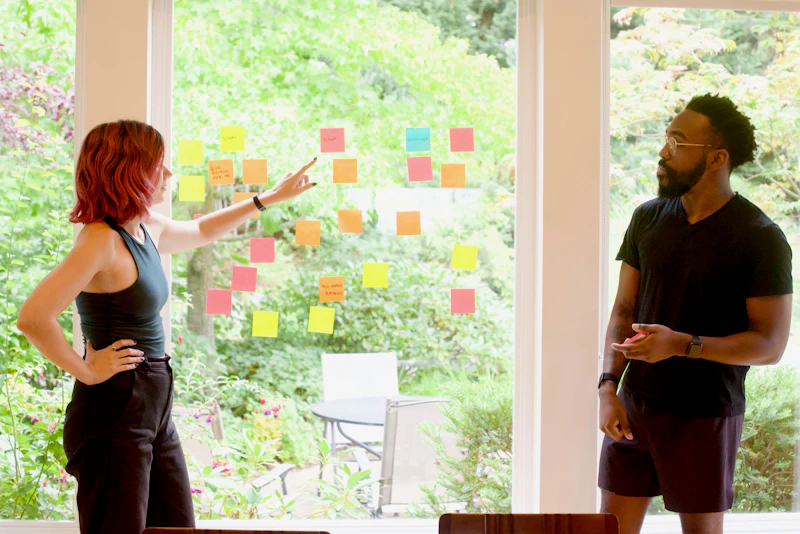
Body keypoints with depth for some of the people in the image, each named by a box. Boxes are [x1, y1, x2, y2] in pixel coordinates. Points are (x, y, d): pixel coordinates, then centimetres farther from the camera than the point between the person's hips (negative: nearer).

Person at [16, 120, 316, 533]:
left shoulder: (147, 229, 9)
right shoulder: (101, 240, -19)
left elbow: (200, 232, 32)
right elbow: (32, 318, -29)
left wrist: (270, 197, 34)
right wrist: (87, 371, -18)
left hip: (155, 413, 9)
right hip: (114, 416, -9)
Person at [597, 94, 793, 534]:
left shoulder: (760, 238, -11)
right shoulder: (647, 219, 5)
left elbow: (770, 344, -13)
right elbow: (623, 311, 8)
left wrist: (682, 344, -24)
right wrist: (609, 386, -6)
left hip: (705, 416, -4)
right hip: (634, 406, 4)